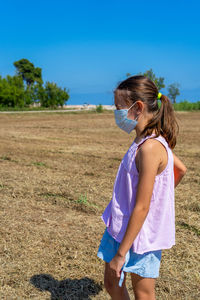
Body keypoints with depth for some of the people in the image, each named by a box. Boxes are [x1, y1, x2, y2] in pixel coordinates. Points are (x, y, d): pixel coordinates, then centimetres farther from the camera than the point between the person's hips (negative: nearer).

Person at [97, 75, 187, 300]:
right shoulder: (154, 140, 1)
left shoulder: (149, 148, -27)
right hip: (121, 226, 9)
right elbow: (180, 169, 16)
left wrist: (120, 253, -18)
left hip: (139, 234, -8)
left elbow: (141, 208, -25)